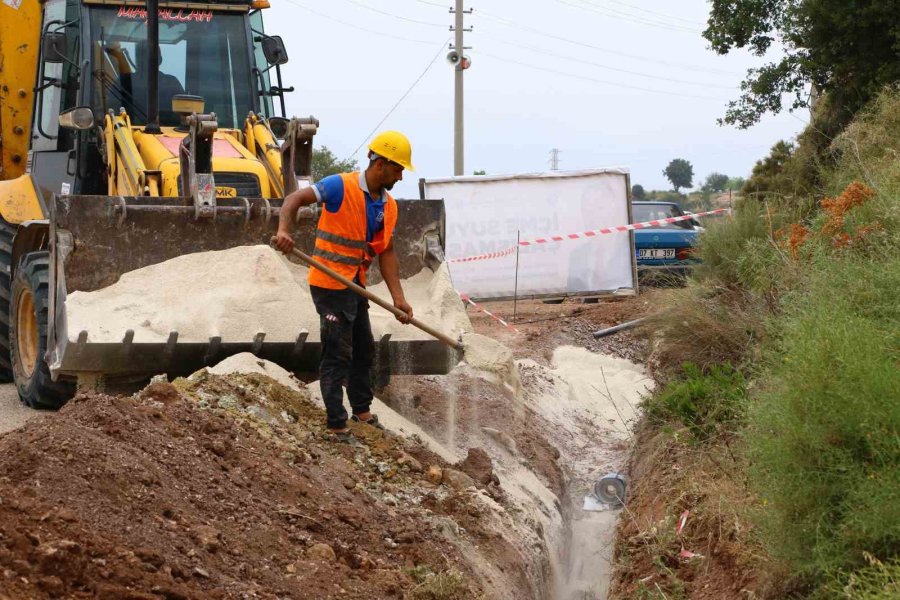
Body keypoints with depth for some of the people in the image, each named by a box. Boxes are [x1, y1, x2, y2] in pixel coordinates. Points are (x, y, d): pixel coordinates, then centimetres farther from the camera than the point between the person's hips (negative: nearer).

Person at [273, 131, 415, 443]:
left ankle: (362, 409, 38)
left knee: (364, 349, 20)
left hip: (356, 285, 8)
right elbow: (295, 199, -21)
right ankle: (336, 425, 2)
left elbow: (386, 252, 8)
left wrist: (398, 298, 1)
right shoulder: (341, 186, -17)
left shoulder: (389, 205, 6)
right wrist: (284, 230, -40)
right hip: (330, 284, -8)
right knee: (338, 355, -5)